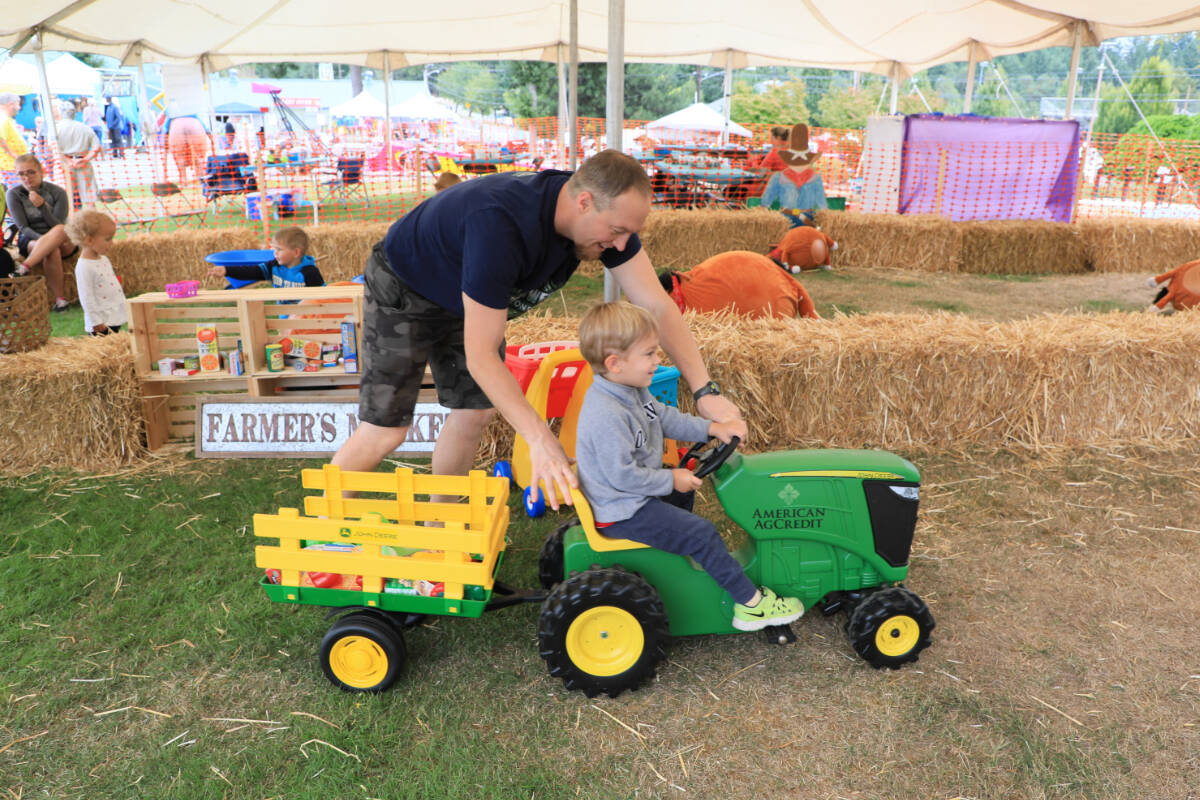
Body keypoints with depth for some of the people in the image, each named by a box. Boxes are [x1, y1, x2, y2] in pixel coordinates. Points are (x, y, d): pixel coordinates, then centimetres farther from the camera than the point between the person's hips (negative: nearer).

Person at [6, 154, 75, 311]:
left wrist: (42, 206, -25)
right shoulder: (14, 194, -2)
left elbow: (58, 226, -9)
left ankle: (24, 268, -43)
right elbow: (23, 228, -7)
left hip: (63, 243, 0)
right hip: (29, 240, 0)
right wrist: (46, 240, -24)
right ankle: (59, 299, -39)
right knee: (52, 251, -36)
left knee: (61, 230, -37)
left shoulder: (57, 192, -5)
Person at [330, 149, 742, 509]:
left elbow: (657, 305, -17)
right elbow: (481, 354, -39)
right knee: (385, 430, -7)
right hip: (403, 289, -7)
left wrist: (705, 390, -24)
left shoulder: (605, 213, -21)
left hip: (467, 296, 7)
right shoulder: (501, 223, -43)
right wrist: (540, 439, -43)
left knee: (475, 412, 4)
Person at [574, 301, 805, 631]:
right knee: (702, 533, -11)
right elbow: (623, 474, -30)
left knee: (684, 492, 32)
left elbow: (667, 418, 12)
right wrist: (671, 480, -17)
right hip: (622, 513, -11)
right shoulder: (605, 416, -32)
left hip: (636, 492, 11)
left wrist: (714, 428, 2)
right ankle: (751, 605, 0)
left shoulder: (631, 391, 1)